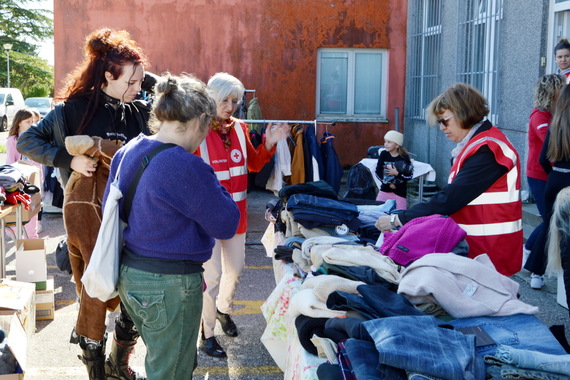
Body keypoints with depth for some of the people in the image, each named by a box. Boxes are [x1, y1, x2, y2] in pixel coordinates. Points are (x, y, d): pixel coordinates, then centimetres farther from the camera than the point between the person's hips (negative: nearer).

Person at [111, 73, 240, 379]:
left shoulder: (127, 152, 3)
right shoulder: (187, 167, -24)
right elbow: (226, 225, -16)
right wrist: (213, 186, -3)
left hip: (128, 274, 9)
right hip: (169, 284, -9)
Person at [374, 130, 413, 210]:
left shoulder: (404, 158, -7)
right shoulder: (383, 154, -2)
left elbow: (409, 176, -7)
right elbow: (378, 171, -3)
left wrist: (397, 173, -20)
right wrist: (388, 183, -11)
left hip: (399, 192, -2)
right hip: (385, 189, 2)